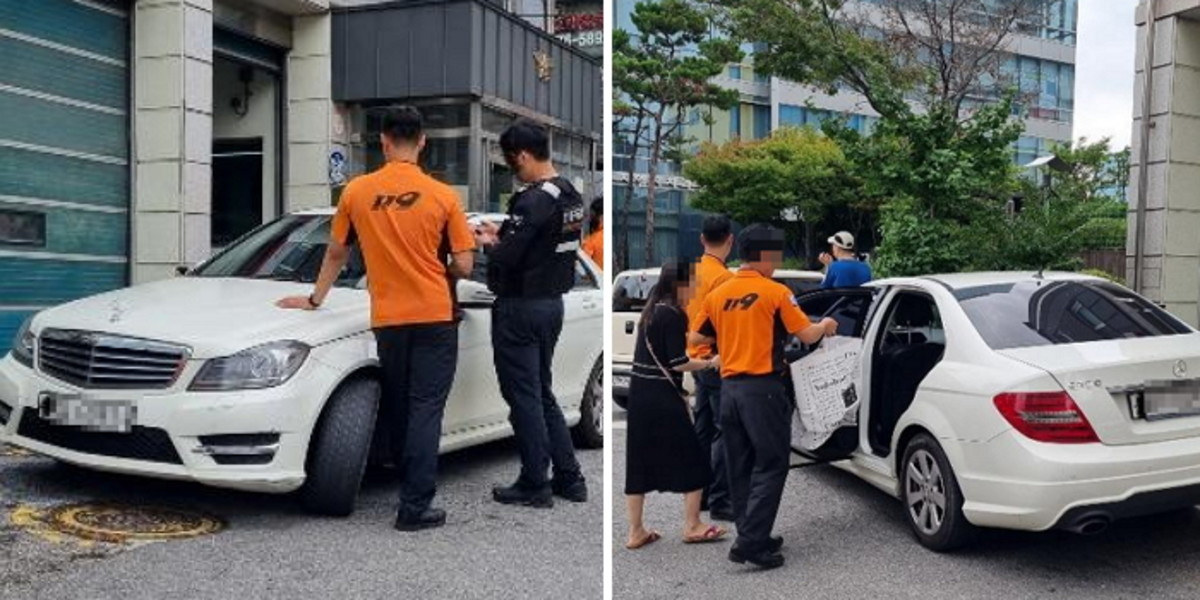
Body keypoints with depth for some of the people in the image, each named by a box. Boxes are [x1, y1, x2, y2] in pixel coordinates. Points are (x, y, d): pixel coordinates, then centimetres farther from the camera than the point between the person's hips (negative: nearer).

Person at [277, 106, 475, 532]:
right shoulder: (442, 195, -6)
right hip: (435, 317, -2)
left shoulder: (357, 191, 1)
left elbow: (336, 254, 12)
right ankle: (414, 507, -2)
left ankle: (409, 489, 30)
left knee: (397, 407, 17)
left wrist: (315, 299, 27)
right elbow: (463, 266, -5)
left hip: (388, 320, 3)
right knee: (426, 409, 0)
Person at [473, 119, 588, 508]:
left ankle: (535, 485, 12)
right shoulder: (570, 196, 8)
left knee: (524, 397, 2)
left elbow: (505, 259, -23)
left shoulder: (534, 201, -21)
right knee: (543, 394, 18)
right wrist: (503, 235, 12)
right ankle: (569, 479, 21)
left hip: (521, 308, -9)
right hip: (552, 303, 9)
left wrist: (488, 243, -3)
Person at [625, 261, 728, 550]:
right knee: (691, 459, 6)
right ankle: (692, 527, 15)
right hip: (661, 397, -8)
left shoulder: (652, 310, 12)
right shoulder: (672, 314, -13)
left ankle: (636, 532, 15)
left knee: (640, 461, 10)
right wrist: (710, 363, -4)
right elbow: (677, 363, -16)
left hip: (641, 393, 8)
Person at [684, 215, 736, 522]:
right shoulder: (723, 276, -17)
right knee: (724, 432, -3)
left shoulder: (694, 272, 8)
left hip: (697, 359, 9)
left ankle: (700, 493, 23)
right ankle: (719, 501, 0)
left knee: (703, 430, 15)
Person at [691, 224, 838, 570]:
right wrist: (825, 326, 17)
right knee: (770, 465, -1)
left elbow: (697, 338, 15)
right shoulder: (775, 292, -7)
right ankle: (750, 542, -7)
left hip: (729, 387, 6)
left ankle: (753, 537, 21)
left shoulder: (717, 294, 7)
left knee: (740, 468, 13)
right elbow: (807, 335, -4)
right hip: (762, 387, -6)